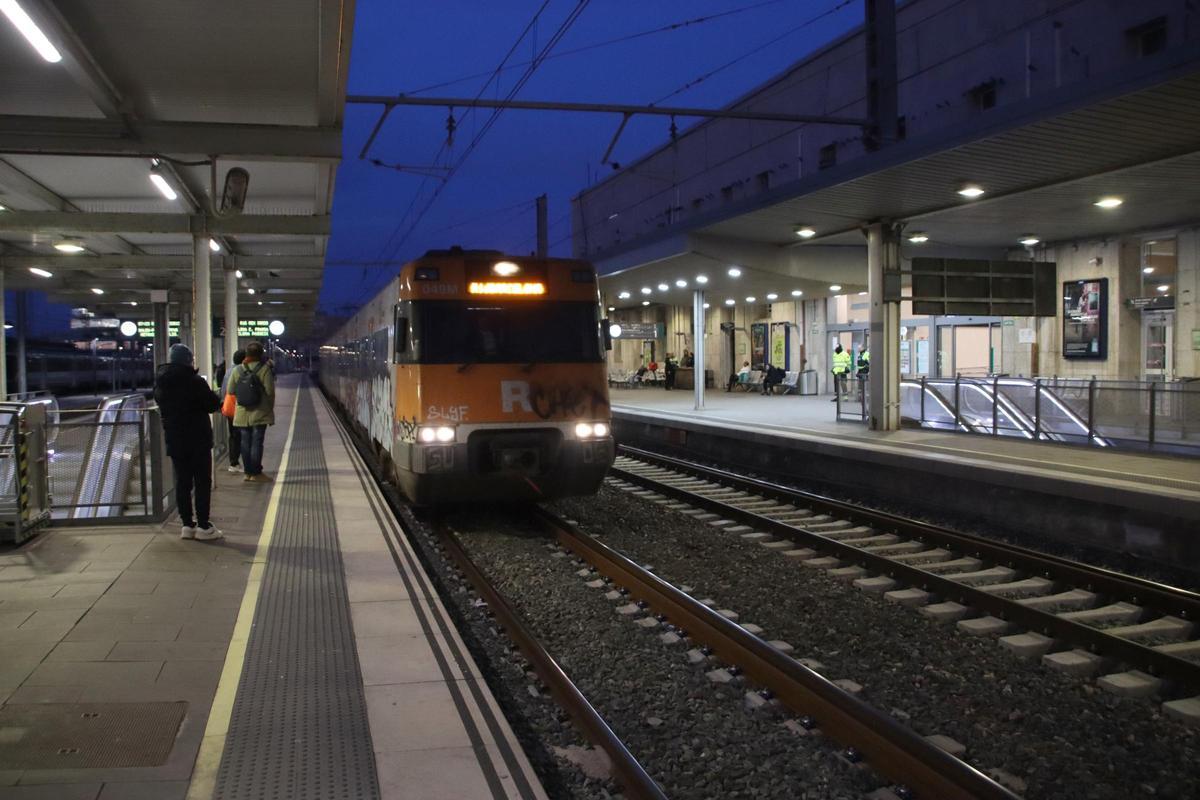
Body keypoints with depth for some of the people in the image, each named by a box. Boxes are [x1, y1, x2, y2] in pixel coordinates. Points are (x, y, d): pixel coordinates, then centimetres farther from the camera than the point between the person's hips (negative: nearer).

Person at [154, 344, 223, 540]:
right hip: (198, 440, -5)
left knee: (182, 482, 11)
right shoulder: (194, 382, -16)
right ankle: (203, 526, 1)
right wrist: (208, 394, 7)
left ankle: (187, 524, 13)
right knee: (202, 482, 1)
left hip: (174, 441, 6)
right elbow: (214, 404, -12)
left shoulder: (160, 383, 3)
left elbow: (162, 405, 16)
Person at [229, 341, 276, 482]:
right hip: (260, 412, -4)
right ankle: (256, 473, 1)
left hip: (243, 413, 4)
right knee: (257, 441, -1)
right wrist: (271, 407, 0)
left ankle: (248, 472, 16)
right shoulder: (264, 369, -10)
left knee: (245, 441, 11)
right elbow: (270, 390, -12)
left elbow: (231, 390, 5)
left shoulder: (237, 370, 2)